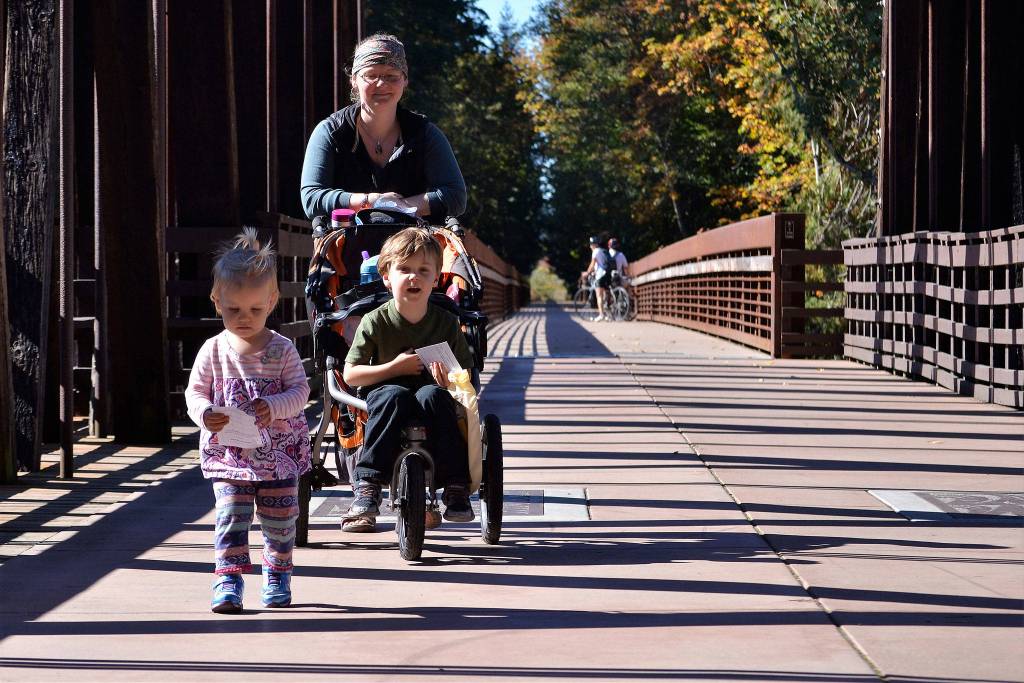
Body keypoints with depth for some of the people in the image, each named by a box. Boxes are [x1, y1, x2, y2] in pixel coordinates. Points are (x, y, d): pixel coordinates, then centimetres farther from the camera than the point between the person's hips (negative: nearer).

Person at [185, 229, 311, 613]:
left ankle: (277, 575, 29)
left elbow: (300, 391, -6)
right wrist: (205, 414, -21)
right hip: (228, 452, 0)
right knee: (230, 516, -9)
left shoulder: (282, 350, -4)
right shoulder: (214, 351, -2)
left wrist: (274, 406, -26)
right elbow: (195, 392, 1)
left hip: (278, 451, 1)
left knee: (280, 520, 11)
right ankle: (228, 580, -8)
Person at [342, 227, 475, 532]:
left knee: (433, 395, -34)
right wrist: (395, 367, -16)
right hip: (385, 393, -1)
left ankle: (456, 486, -30)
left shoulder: (446, 323, 1)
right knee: (394, 395, -36)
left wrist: (449, 380, -19)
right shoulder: (375, 322, -4)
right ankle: (368, 487, -36)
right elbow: (350, 375, -4)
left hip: (432, 396, 1)